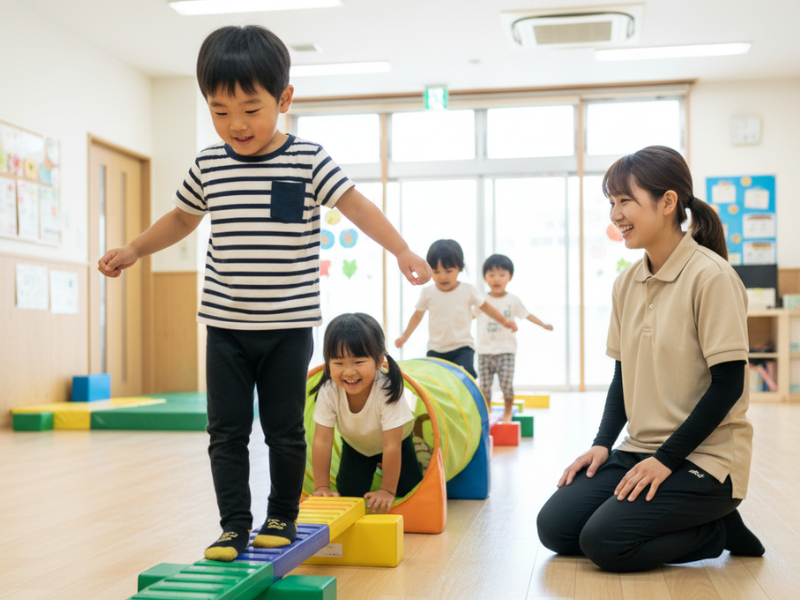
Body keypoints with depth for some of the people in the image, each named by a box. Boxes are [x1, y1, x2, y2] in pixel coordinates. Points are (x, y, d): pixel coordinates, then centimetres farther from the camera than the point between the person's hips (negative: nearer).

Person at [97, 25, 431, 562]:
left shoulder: (308, 161, -6)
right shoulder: (209, 164, 4)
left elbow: (357, 206, -7)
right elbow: (182, 218, 20)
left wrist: (401, 250, -17)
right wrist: (134, 250, 17)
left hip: (288, 326, -2)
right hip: (226, 324, 3)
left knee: (285, 431, 7)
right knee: (227, 432, 5)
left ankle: (283, 517, 24)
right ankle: (234, 524, 15)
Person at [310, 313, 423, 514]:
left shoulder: (387, 391, -42)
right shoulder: (328, 392, -34)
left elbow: (391, 446, -37)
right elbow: (322, 441, -29)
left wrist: (387, 491, -33)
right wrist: (322, 487, -29)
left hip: (395, 439, -2)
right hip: (355, 443, 2)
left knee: (410, 491, -9)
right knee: (349, 493, -5)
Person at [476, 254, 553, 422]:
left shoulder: (513, 300, 5)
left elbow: (526, 314, 10)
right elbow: (469, 316, 13)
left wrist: (543, 324, 2)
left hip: (506, 350, -1)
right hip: (485, 350, 1)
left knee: (506, 383, -11)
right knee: (484, 384, 1)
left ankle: (508, 412, 10)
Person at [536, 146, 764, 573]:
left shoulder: (711, 276, -15)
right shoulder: (626, 282, 7)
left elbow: (728, 384, -17)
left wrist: (667, 459, -18)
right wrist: (602, 443, -1)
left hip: (704, 456, -7)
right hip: (641, 449, 7)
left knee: (605, 541, -21)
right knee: (554, 528, -4)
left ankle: (717, 530, 3)